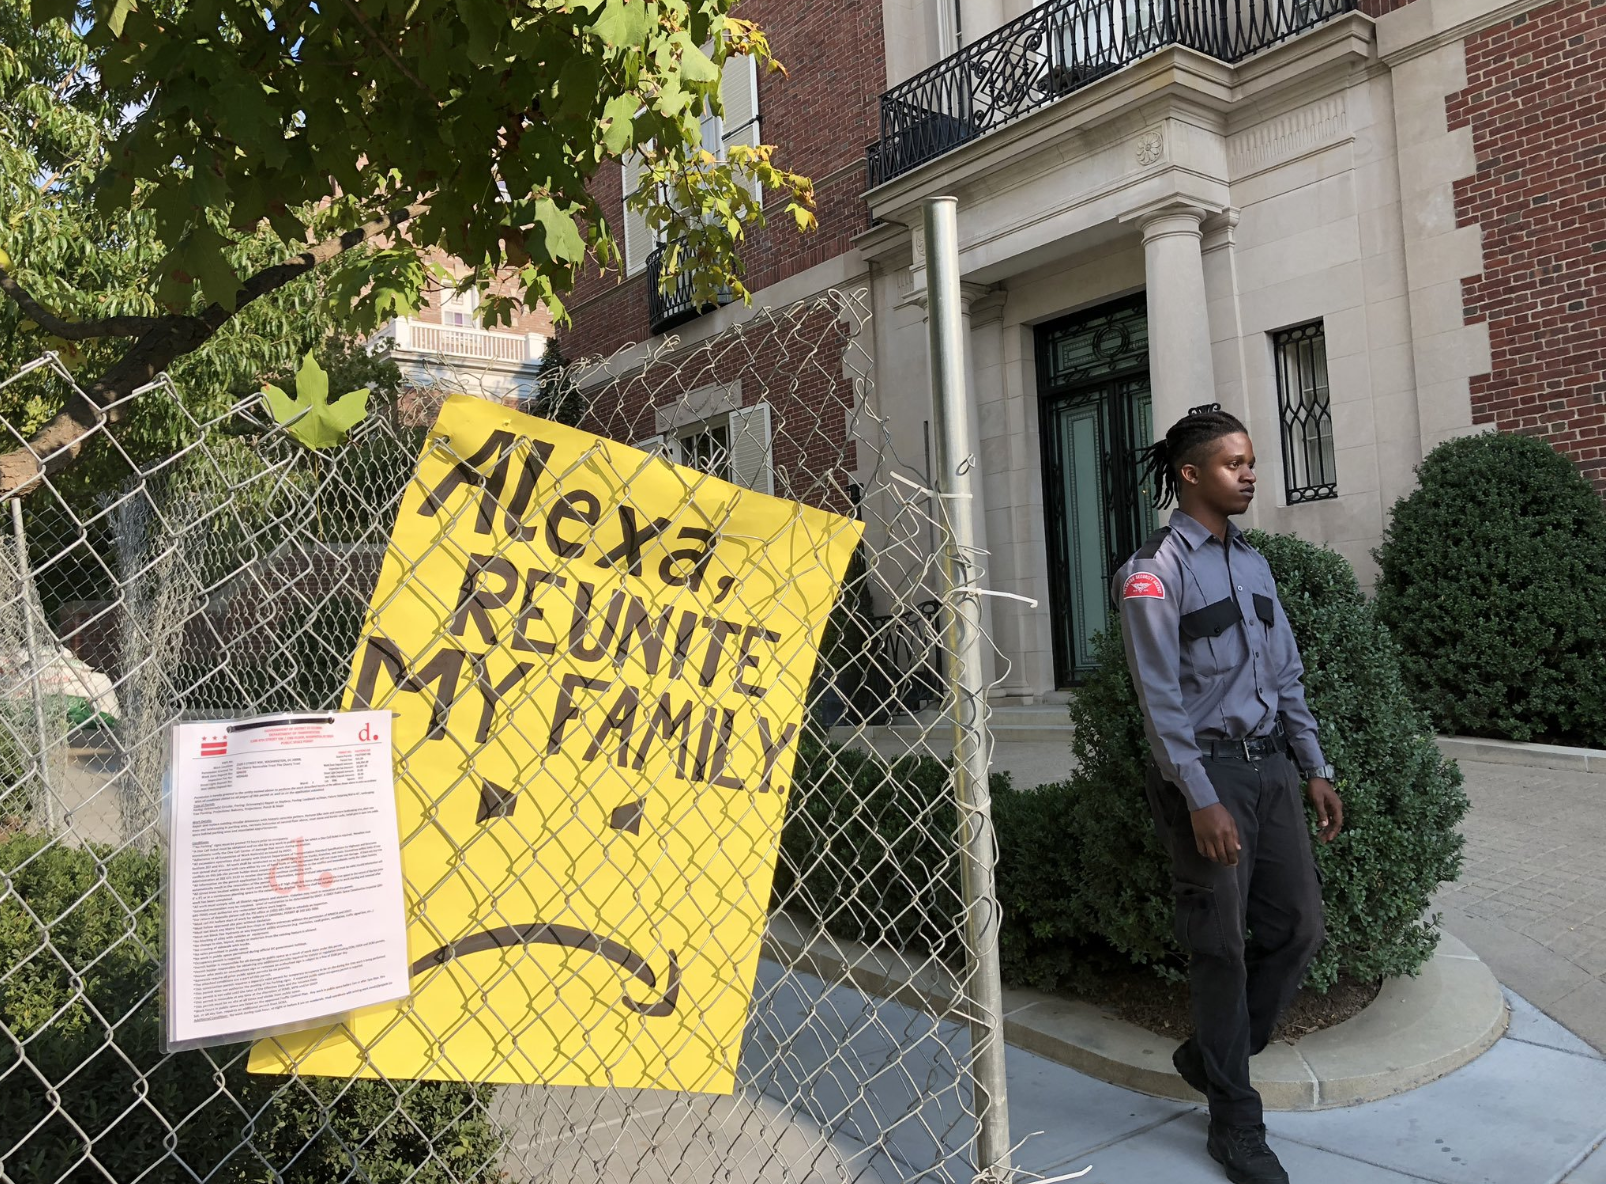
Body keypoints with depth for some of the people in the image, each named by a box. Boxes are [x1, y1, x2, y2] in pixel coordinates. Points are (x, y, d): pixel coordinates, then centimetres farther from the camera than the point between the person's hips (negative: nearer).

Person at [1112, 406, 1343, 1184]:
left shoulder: (1253, 563, 12)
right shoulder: (1155, 571, -11)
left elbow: (1287, 674, 15)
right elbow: (1161, 698, -15)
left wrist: (1314, 769, 11)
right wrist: (1201, 800, -18)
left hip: (1272, 764, 7)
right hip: (1208, 770, -7)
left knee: (1298, 926, 10)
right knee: (1222, 948, 3)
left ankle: (1211, 1056, 32)